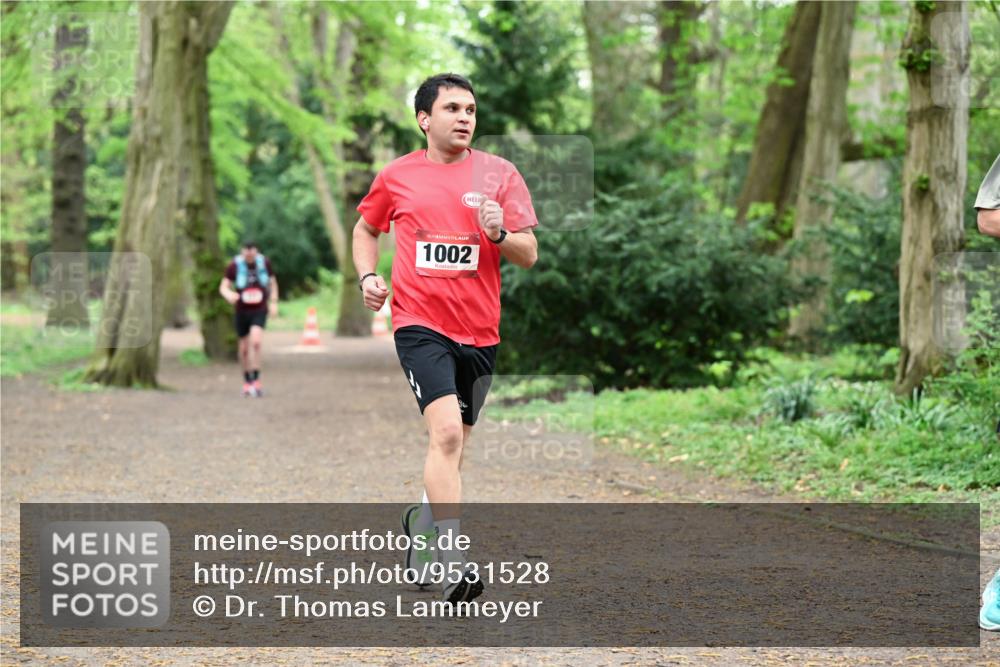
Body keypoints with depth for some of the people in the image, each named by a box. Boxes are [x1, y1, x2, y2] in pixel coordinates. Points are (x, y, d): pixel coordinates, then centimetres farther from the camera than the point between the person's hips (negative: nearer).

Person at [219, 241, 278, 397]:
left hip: (260, 311, -1)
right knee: (244, 348, 8)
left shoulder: (264, 262, -4)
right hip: (242, 312, 1)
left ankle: (256, 381, -18)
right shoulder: (234, 265, -10)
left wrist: (273, 303, 3)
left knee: (255, 341, -22)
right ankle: (247, 382, 27)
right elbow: (223, 287, -12)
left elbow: (273, 282, 11)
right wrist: (229, 294, -35)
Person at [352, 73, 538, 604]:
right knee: (446, 432, -22)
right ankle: (452, 563, -25)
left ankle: (422, 520, 44)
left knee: (454, 445, 15)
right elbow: (366, 229, 22)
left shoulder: (499, 173, 4)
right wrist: (367, 276, 5)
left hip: (479, 331, 3)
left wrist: (499, 233, -17)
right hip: (420, 324, -3)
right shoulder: (396, 176, 4)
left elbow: (529, 256, 3)